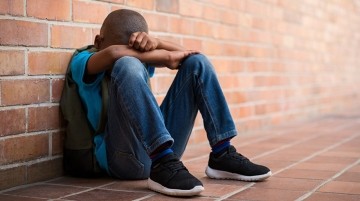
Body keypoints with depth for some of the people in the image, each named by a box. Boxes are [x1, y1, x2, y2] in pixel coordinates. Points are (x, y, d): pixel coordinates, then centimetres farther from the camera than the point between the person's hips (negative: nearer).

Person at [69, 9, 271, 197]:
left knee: (196, 62, 2)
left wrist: (156, 42, -15)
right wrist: (166, 56, -13)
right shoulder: (83, 62, 1)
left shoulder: (141, 58, 19)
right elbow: (113, 53, -22)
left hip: (163, 148, 6)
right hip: (122, 155, -6)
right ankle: (163, 164, -37)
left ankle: (222, 155, -6)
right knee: (128, 65, -28)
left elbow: (184, 53, 5)